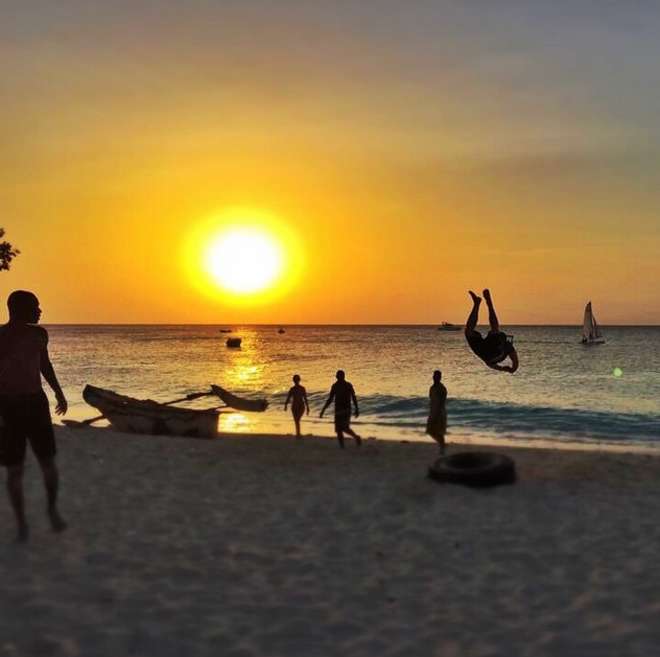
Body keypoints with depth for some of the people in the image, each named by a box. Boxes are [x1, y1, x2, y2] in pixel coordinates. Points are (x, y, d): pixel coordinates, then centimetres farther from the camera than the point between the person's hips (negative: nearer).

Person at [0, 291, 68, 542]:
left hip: (36, 403, 4)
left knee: (48, 463, 3)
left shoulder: (39, 334, 3)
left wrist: (58, 392, 22)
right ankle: (21, 523, 17)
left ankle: (53, 509, 28)